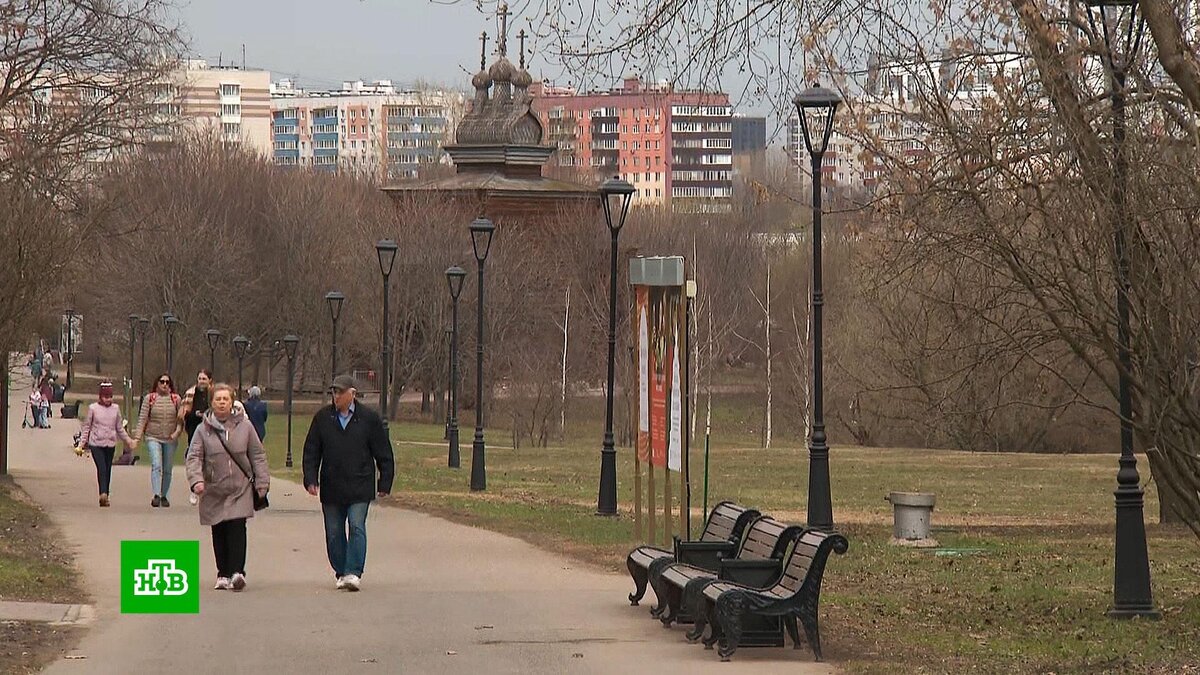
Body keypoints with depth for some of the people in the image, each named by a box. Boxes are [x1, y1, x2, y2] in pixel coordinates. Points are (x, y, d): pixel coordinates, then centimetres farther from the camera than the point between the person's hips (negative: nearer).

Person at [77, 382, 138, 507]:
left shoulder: (115, 409, 9)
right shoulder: (93, 408, 1)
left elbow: (120, 428, 18)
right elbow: (86, 427, 6)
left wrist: (129, 440, 15)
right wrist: (81, 443, 1)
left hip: (110, 444, 3)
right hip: (96, 444, -3)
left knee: (108, 470, 7)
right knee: (101, 469, -18)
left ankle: (105, 496, 14)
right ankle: (103, 494, -29)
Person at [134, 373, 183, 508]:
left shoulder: (176, 399, 6)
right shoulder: (149, 399, 3)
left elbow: (180, 419, 5)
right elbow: (142, 418, 1)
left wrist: (177, 432, -13)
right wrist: (138, 436, -6)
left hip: (170, 439, 2)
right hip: (153, 437, -2)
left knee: (167, 469, 8)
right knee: (156, 465, -17)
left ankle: (164, 496, 20)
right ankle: (156, 495, -25)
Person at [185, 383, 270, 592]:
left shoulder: (244, 426, 3)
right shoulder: (203, 429, 1)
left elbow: (257, 456, 7)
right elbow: (194, 457, -3)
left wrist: (262, 483, 3)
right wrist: (196, 480, -20)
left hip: (240, 489, -1)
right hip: (214, 490, 1)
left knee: (237, 528, -13)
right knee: (219, 533, 6)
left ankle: (237, 571, -16)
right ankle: (223, 574, 15)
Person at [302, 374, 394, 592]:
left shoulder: (369, 418, 0)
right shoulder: (322, 418, 6)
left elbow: (383, 453, 5)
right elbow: (311, 451, 9)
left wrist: (385, 483, 3)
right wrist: (311, 479, 0)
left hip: (360, 487, -3)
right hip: (331, 488, 3)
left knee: (357, 527, -13)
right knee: (334, 533, 6)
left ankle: (353, 572, -13)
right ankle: (341, 572, 18)